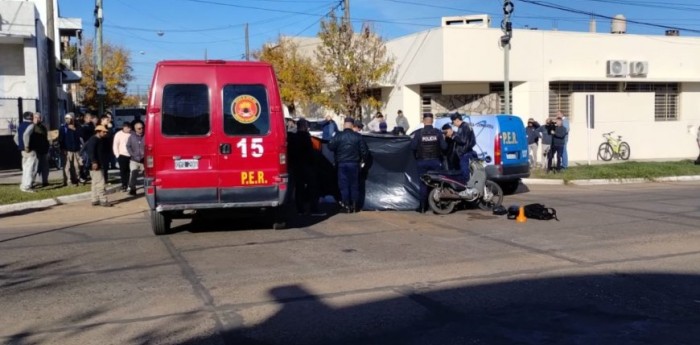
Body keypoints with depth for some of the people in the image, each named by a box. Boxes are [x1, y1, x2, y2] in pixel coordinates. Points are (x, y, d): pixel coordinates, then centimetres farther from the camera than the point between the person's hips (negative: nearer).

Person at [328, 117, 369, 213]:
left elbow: (330, 147, -6)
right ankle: (354, 206, 13)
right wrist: (363, 159, 15)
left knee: (344, 185, 5)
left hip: (342, 164, -1)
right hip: (354, 163, 1)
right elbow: (364, 150, -2)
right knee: (354, 185, 11)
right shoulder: (358, 136, -4)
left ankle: (346, 206, 3)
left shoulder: (338, 136, -8)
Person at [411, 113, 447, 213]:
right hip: (436, 161, 0)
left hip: (422, 161, 0)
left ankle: (423, 207, 7)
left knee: (423, 184, 6)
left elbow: (413, 147, -12)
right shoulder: (438, 132, -6)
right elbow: (444, 146, -8)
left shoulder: (419, 133, -9)